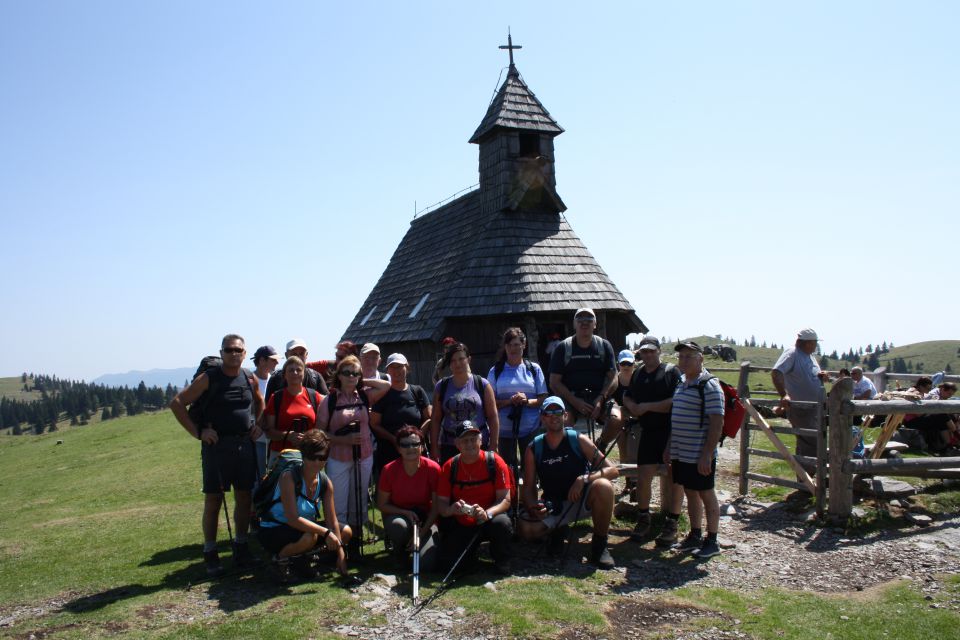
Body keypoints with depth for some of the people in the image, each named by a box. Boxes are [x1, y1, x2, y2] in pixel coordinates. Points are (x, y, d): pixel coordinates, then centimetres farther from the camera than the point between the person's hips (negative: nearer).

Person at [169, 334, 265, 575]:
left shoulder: (250, 379, 5)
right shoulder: (208, 378, -7)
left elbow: (260, 401, 26)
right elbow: (177, 403, -8)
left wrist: (257, 424, 10)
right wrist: (198, 432, -12)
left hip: (245, 444, 4)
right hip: (216, 445, -4)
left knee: (244, 497, 9)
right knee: (213, 499, 2)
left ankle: (240, 545, 24)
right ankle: (210, 552, 12)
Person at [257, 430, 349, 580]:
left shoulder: (325, 482, -6)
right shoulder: (288, 477, -25)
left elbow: (332, 521, -5)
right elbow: (292, 518, -31)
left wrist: (340, 555, -9)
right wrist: (325, 532, -34)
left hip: (302, 527, 7)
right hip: (272, 532, -7)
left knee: (346, 532, -2)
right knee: (309, 537, -36)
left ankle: (298, 557, 11)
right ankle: (281, 557, -5)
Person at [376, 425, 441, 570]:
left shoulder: (433, 469, -16)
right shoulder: (389, 470, -15)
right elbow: (382, 505, -5)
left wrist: (422, 533, -15)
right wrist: (406, 513, -20)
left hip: (425, 519, 0)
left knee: (428, 564, -22)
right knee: (398, 525, -38)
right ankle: (399, 550, -1)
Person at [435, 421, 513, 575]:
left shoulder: (495, 462, -11)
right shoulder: (449, 467, -4)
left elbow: (505, 500, -14)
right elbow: (441, 504, -4)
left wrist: (487, 513, -33)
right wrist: (451, 509, -29)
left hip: (489, 521, -2)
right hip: (460, 526, 2)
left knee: (502, 523, -35)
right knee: (445, 563, -13)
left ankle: (502, 562, -4)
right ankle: (470, 550, 22)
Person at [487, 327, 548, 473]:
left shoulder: (534, 368, 6)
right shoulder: (496, 371, 5)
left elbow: (544, 399, 4)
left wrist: (527, 401, -15)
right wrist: (510, 401, -15)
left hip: (530, 428, 0)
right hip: (504, 429, 0)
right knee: (507, 469, 3)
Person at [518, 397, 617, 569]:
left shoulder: (579, 440, -9)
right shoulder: (534, 449, -4)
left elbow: (612, 470, -13)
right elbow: (528, 487, -3)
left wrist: (584, 479, -29)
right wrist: (532, 508, -25)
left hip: (582, 500, -1)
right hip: (552, 507, 1)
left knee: (603, 486, -33)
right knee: (525, 528, -26)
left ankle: (600, 544, -11)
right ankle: (558, 529, 10)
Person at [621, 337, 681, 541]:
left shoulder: (671, 372, -7)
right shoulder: (638, 373, 13)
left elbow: (676, 402, -17)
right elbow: (627, 397, 24)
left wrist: (647, 407, -15)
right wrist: (631, 406, 1)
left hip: (671, 432, -4)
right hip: (648, 432, 5)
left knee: (670, 479, 6)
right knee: (643, 477, 0)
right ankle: (643, 521, 15)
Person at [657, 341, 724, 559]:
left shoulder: (709, 386, -14)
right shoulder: (681, 383, 12)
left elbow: (717, 423, -18)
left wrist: (707, 455, -22)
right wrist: (669, 447, 18)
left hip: (700, 456, -8)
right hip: (680, 453, 8)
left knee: (706, 495, 4)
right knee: (690, 494, 15)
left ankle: (712, 541, 16)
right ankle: (695, 536, 27)